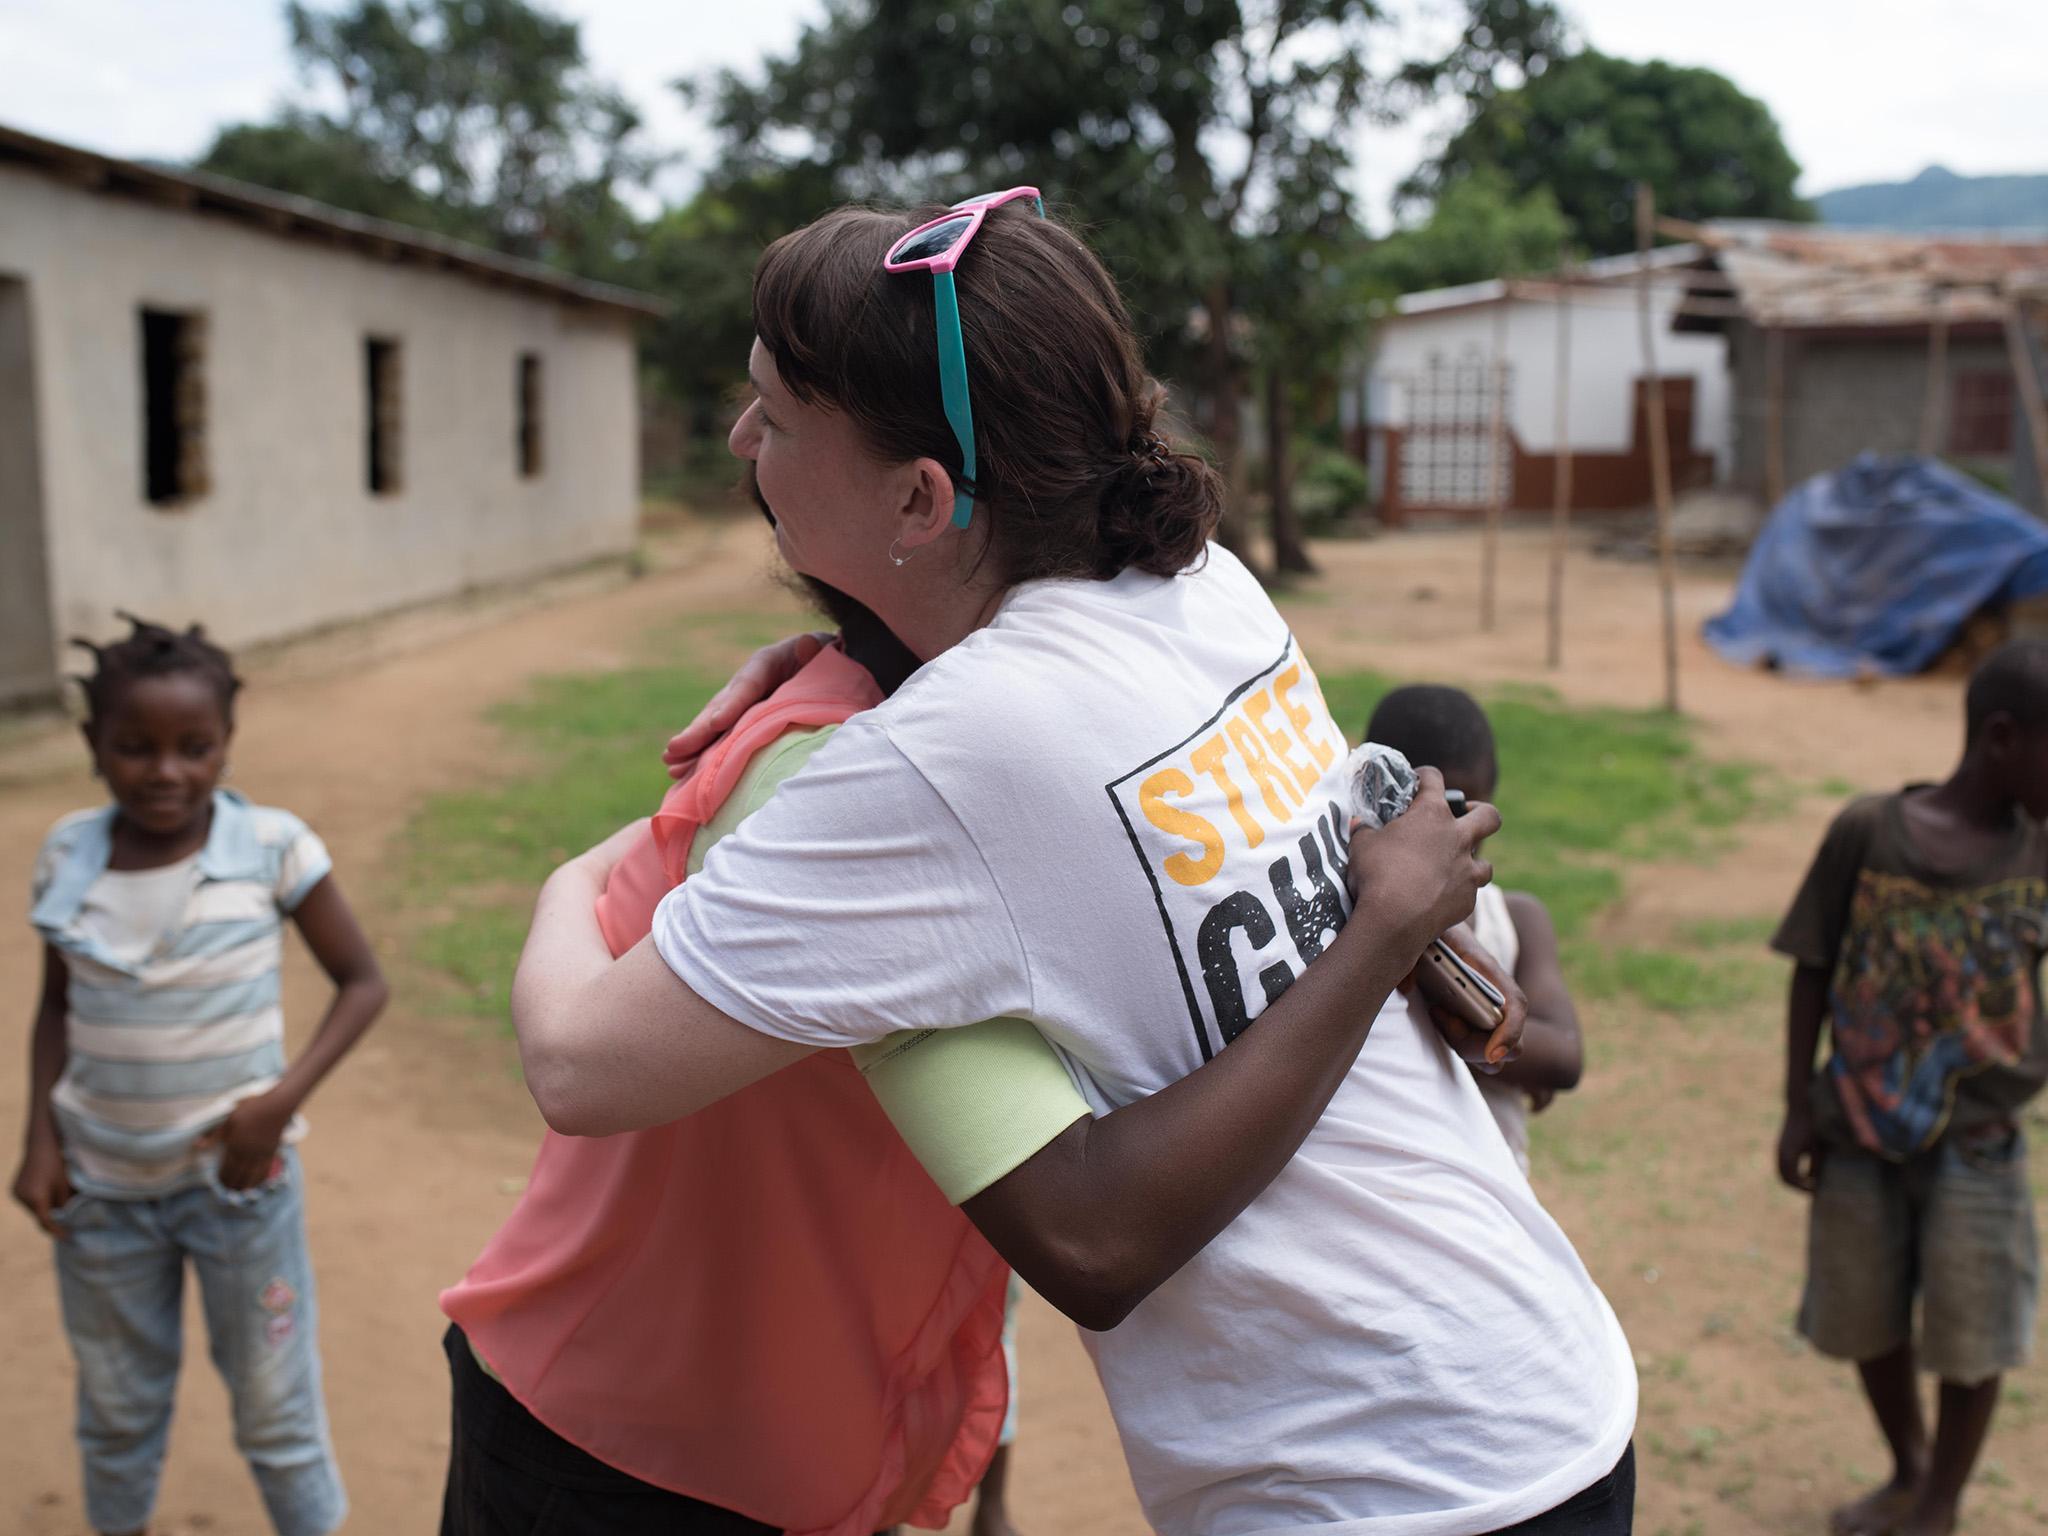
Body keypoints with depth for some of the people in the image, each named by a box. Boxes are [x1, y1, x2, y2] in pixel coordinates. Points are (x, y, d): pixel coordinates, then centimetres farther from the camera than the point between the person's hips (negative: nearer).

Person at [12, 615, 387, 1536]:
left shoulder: (271, 847, -15)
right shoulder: (68, 856, -5)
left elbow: (361, 982, -7)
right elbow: (57, 1007, 7)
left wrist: (284, 1098, -18)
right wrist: (40, 1138, -3)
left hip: (237, 1175, -3)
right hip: (100, 1183, 3)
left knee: (275, 1406, 10)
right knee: (116, 1405, 21)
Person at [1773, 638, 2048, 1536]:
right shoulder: (1867, 832, -10)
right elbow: (1813, 974, -2)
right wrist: (1798, 1109, -1)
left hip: (1975, 1144, 0)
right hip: (1859, 1131, 0)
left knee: (1969, 1340, 7)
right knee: (1866, 1323, 16)